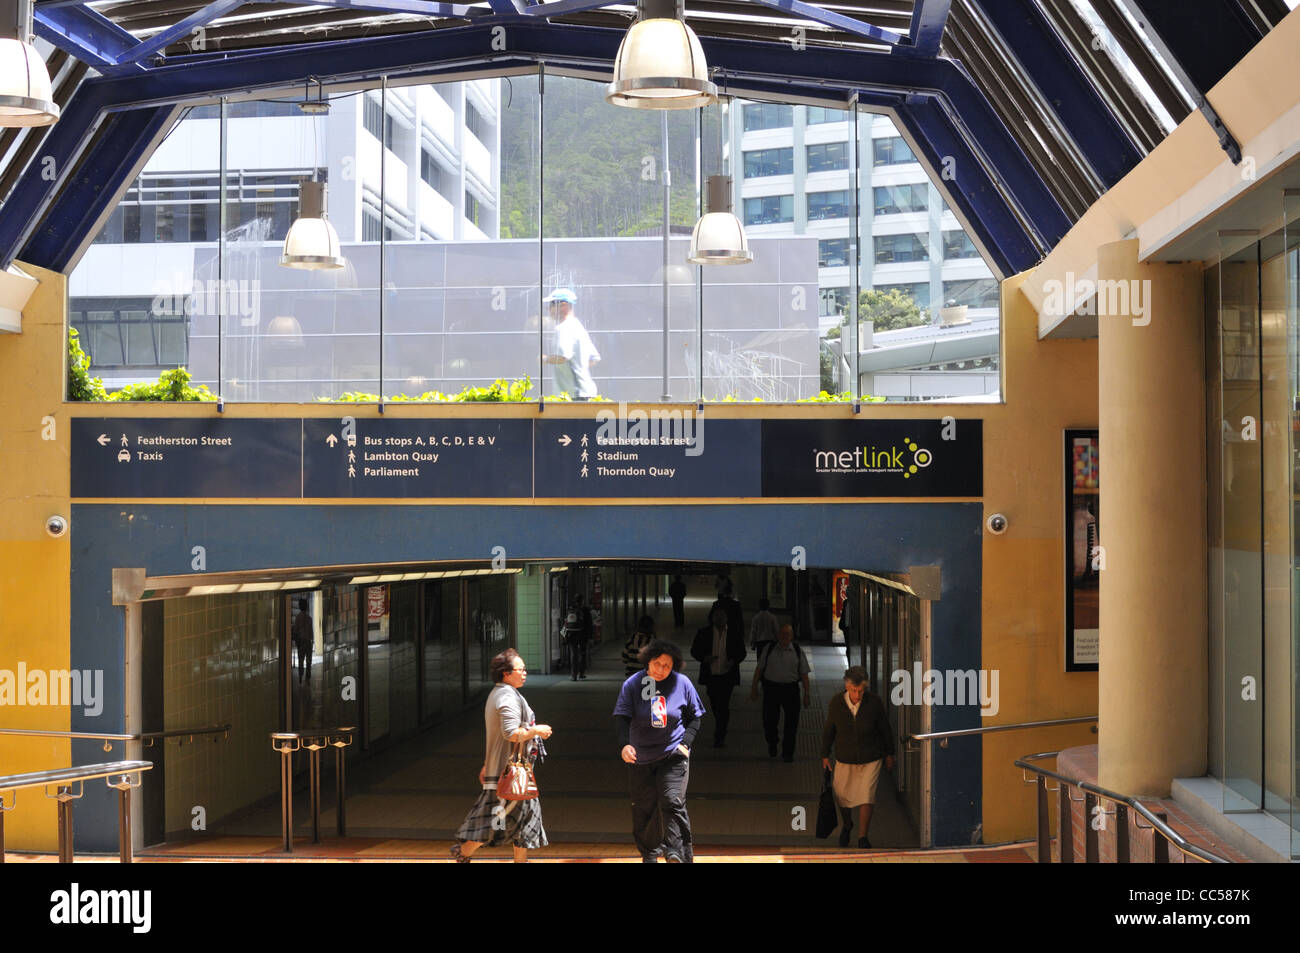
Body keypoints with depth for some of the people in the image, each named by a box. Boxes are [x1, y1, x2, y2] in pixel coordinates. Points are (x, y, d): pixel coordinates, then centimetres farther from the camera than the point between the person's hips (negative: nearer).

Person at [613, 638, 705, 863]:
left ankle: (678, 854, -8)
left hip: (673, 755, -1)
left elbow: (695, 717, 8)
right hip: (640, 758, 1)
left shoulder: (682, 683, -4)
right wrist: (624, 744, -26)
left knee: (672, 802, -14)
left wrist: (686, 742, -6)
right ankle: (650, 854, 24)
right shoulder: (633, 684, -5)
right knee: (644, 808, 7)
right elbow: (621, 717, -9)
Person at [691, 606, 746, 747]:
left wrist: (733, 661, -15)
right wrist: (704, 658, -17)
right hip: (711, 676, 2)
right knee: (714, 704, 14)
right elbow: (694, 651, 4)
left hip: (727, 675, -2)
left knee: (723, 705, -12)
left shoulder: (735, 634, -1)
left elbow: (741, 652, 6)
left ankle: (719, 735, -5)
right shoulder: (703, 633, 0)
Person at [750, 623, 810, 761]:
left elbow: (804, 673, 6)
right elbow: (759, 668, 7)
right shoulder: (769, 649, 5)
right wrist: (754, 687, 4)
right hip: (771, 688, 0)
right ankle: (772, 744, 32)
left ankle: (788, 752, 13)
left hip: (791, 689, 0)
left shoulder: (798, 651, 5)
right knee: (770, 720, 2)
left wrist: (807, 692, 0)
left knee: (792, 722, 0)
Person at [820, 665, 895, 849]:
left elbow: (885, 728, -2)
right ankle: (846, 824, 43)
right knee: (842, 796, 12)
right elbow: (829, 730, 0)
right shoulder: (836, 703, -15)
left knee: (866, 798, -7)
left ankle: (863, 838, 8)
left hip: (871, 759, -1)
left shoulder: (874, 702, -17)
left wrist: (889, 754, 7)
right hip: (845, 760, 1)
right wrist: (825, 755, 5)